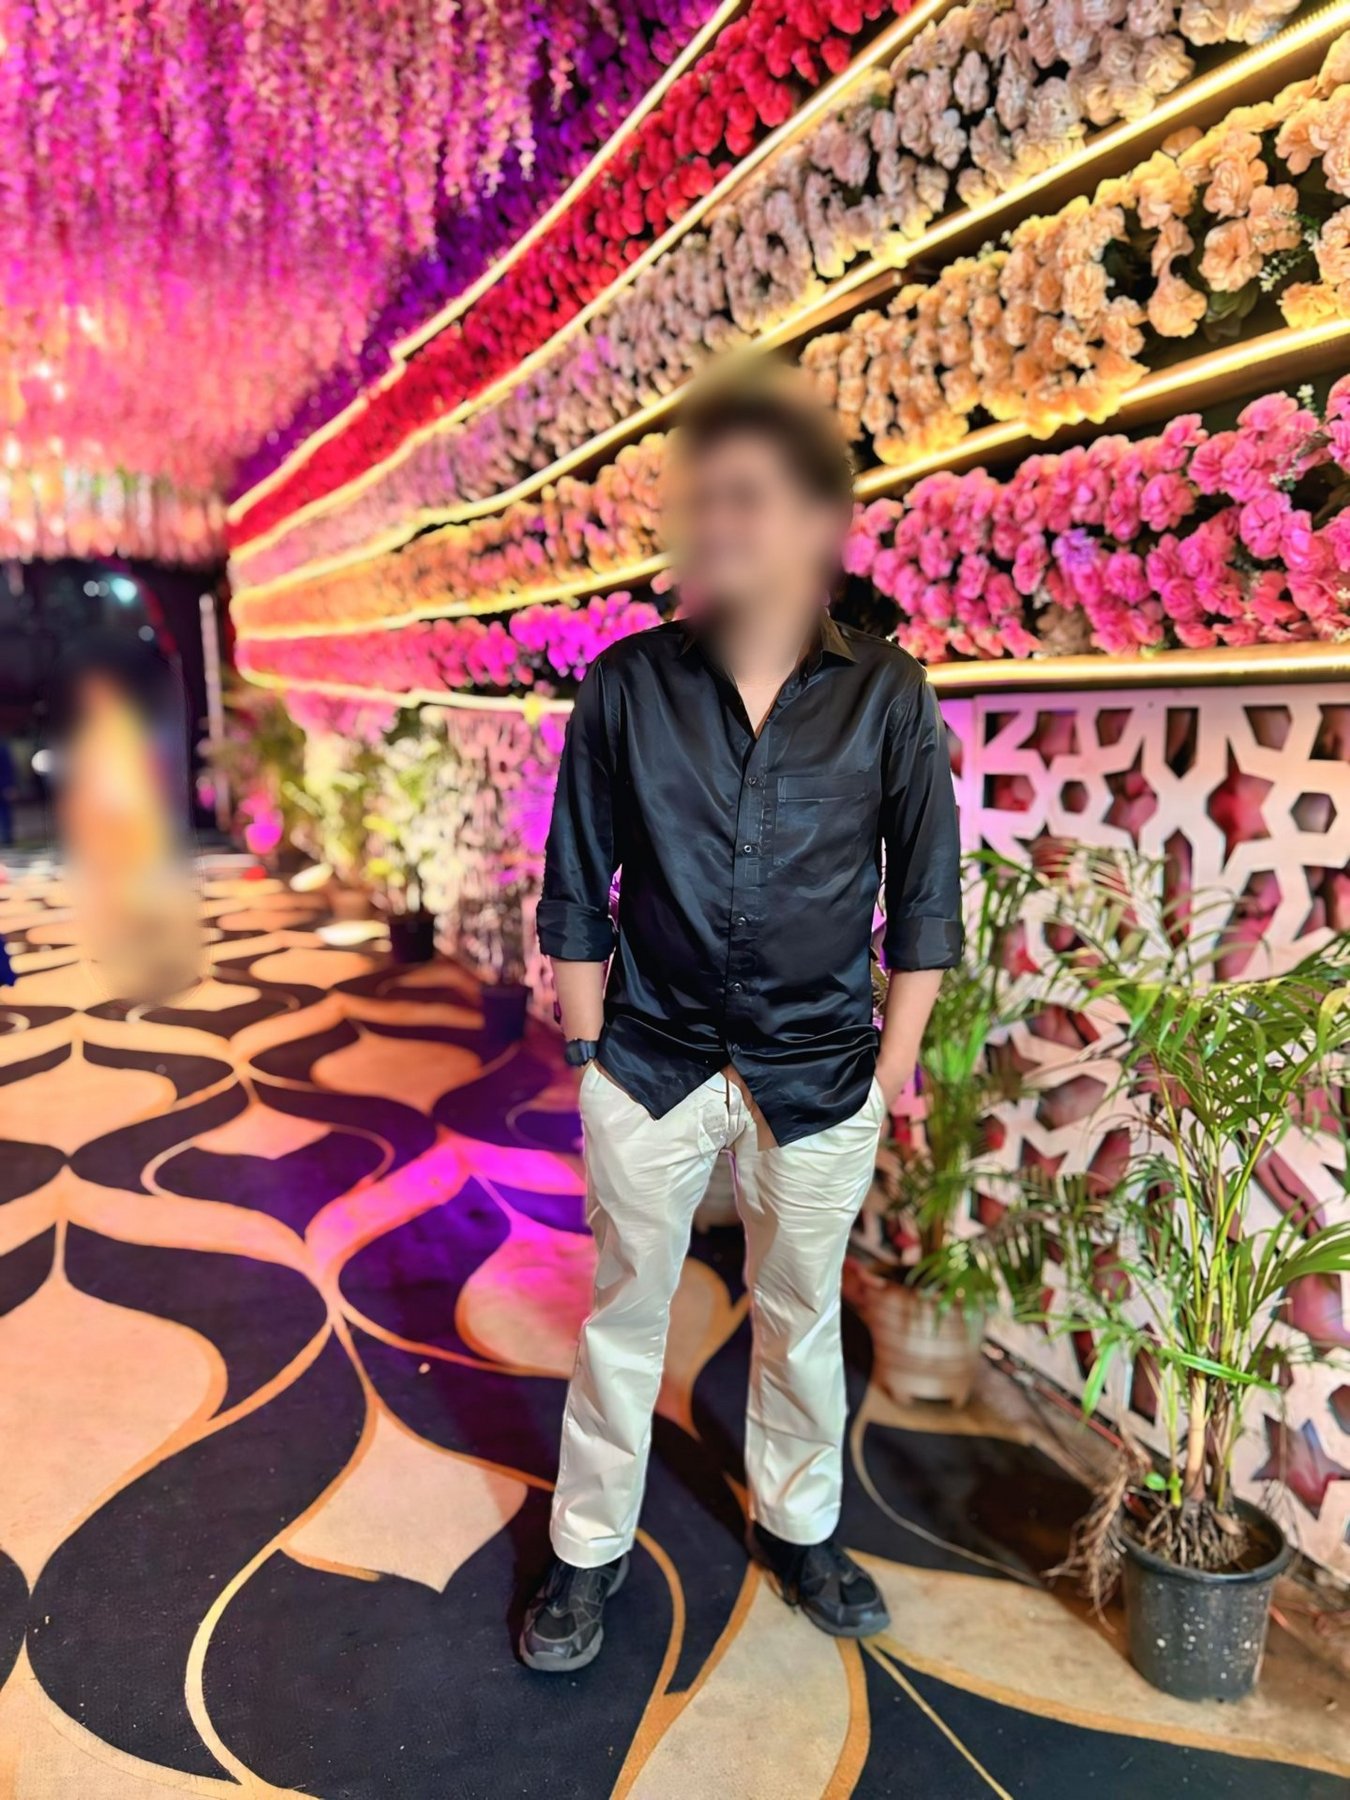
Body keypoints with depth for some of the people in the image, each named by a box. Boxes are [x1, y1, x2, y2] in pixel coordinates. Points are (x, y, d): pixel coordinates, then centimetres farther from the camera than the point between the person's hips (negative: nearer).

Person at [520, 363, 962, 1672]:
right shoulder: (628, 686, -7)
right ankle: (588, 1551, 37)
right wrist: (588, 1047, -1)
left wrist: (893, 1069, -1)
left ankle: (797, 1527, 44)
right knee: (625, 1315, 15)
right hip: (651, 1066, 0)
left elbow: (923, 900, -1)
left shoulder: (887, 696, -8)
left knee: (801, 1317, 19)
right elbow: (576, 889, -1)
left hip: (820, 1075, 1)